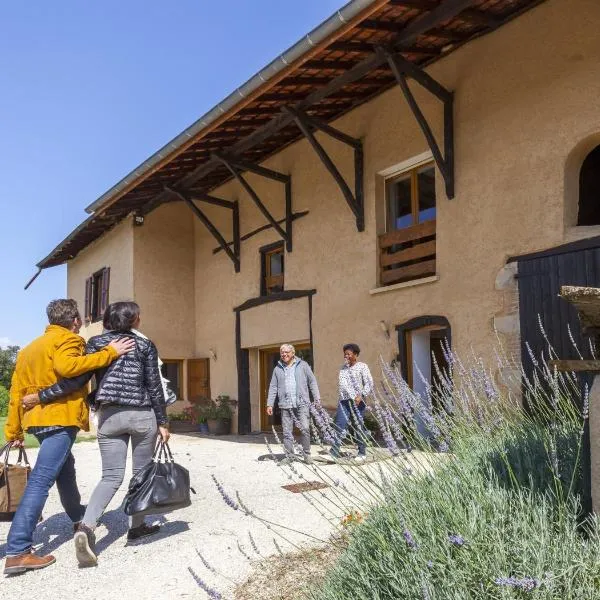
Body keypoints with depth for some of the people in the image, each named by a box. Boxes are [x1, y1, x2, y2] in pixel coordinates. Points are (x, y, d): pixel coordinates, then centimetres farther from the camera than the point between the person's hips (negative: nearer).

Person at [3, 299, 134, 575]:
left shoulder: (30, 348, 20)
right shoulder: (67, 340, -5)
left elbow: (17, 391, 16)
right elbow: (66, 366, -28)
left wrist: (13, 431, 17)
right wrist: (109, 353, -25)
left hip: (39, 418, 9)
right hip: (60, 418, -9)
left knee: (65, 467, 27)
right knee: (40, 481, -13)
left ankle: (78, 516, 46)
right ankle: (18, 551, -16)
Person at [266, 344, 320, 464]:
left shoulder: (303, 365, 7)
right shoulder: (277, 369, 13)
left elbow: (312, 382, 6)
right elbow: (273, 388, 13)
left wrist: (317, 399, -1)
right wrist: (269, 404, 6)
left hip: (302, 403, -2)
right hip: (285, 405, 3)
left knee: (305, 429, -10)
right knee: (287, 432, 5)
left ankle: (307, 454, 5)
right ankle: (289, 456, 15)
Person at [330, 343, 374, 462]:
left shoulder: (362, 367, 1)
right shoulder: (343, 368, 16)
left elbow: (369, 384, -5)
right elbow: (342, 383, 8)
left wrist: (361, 396, -17)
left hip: (358, 401, -4)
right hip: (344, 400, 4)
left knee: (358, 427, 2)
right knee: (339, 426, -3)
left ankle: (362, 452, 14)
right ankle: (334, 452, -4)